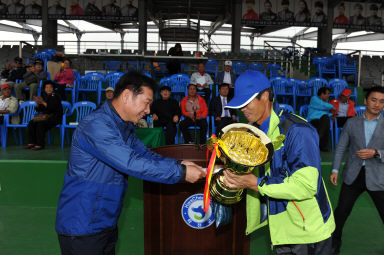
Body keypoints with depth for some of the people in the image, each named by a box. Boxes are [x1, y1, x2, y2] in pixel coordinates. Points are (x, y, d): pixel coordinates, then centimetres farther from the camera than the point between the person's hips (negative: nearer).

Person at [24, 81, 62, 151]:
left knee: (40, 124, -31)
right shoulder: (44, 97, 16)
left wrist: (43, 102, -23)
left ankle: (40, 145, -28)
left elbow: (52, 108, -19)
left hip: (54, 117, -7)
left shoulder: (56, 97, -3)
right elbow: (38, 110, 16)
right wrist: (38, 104, -3)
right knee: (31, 123, -14)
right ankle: (31, 143, -11)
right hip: (45, 116, 7)